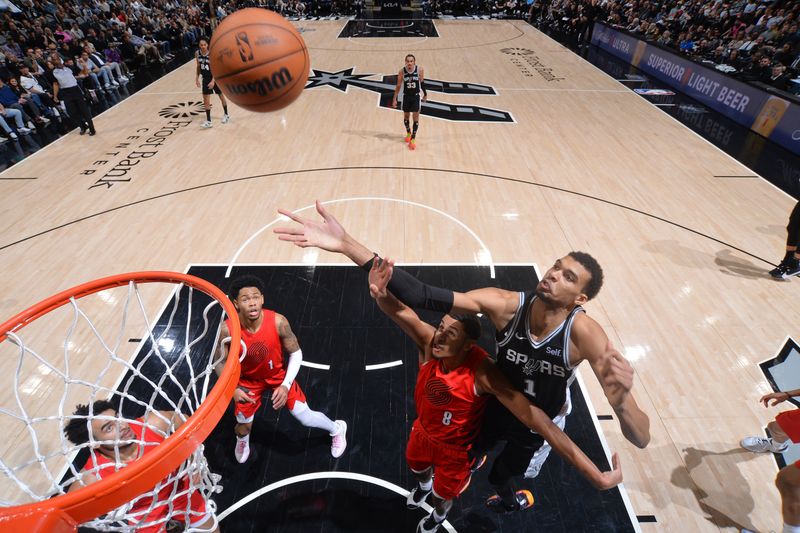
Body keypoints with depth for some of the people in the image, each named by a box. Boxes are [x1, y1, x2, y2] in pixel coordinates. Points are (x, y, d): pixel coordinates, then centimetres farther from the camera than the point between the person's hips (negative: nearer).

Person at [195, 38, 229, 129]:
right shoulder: (197, 53, -4)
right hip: (205, 78, 4)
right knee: (206, 99, 0)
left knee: (221, 96, 13)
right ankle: (208, 121, 4)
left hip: (215, 77, -4)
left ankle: (226, 115, 35)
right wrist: (197, 78, 5)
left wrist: (213, 81, -29)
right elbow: (198, 67, 8)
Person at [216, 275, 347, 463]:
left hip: (278, 376, -1)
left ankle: (337, 429, 34)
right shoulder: (228, 329, -29)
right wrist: (233, 390, -21)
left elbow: (296, 353, -16)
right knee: (243, 428, 8)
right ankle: (242, 440, 51)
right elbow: (220, 363, -10)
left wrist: (286, 385, -23)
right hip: (248, 380, 1)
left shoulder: (278, 322, -31)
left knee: (306, 418, 0)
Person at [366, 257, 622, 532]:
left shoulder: (482, 372, -41)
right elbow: (402, 313, -51)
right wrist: (381, 295, -75)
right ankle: (424, 486, 73)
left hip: (456, 448, -3)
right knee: (416, 467, 35)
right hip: (423, 431, 3)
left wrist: (595, 475, -47)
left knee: (443, 496, 26)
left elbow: (535, 418, -44)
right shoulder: (430, 343, -32)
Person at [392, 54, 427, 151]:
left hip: (416, 96, -1)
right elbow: (398, 86, -3)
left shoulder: (420, 70, -13)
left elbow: (422, 82, 2)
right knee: (406, 116, 14)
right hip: (406, 96, 1)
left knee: (415, 117, -4)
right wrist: (394, 99, -4)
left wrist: (425, 94, 11)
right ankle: (408, 132, 40)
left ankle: (413, 138, 5)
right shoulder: (402, 71, -13)